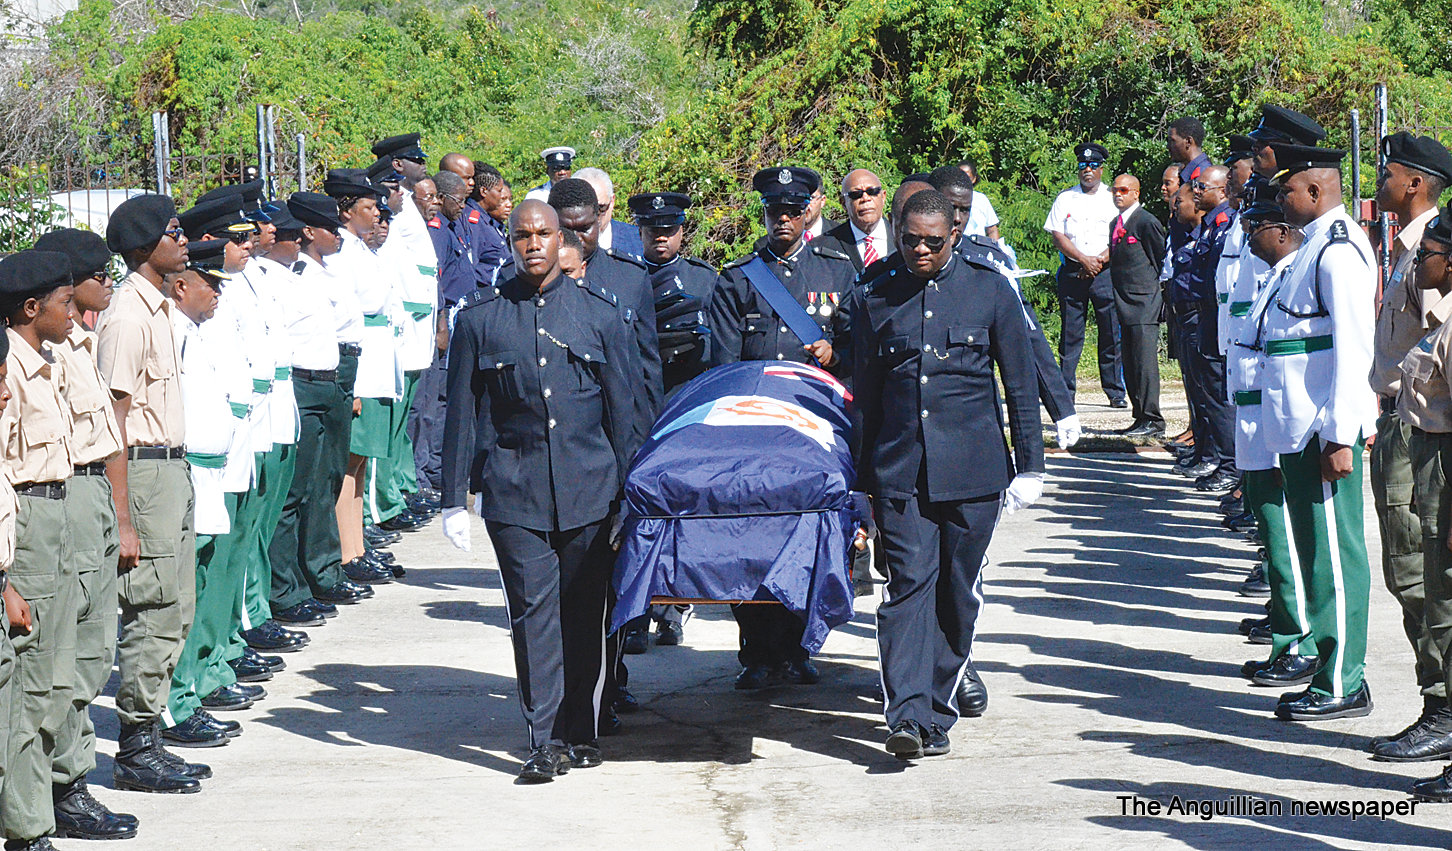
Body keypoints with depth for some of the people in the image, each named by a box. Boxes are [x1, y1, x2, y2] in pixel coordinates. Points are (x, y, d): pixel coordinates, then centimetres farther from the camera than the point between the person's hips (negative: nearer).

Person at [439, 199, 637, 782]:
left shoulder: (599, 313, 8)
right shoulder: (480, 317, 6)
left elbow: (622, 408, 11)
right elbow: (462, 412, 7)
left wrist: (627, 493, 9)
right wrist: (453, 499, 4)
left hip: (589, 488, 1)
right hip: (514, 491, -1)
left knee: (584, 612, 5)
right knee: (533, 610, -5)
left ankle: (579, 732, 16)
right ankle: (545, 741, -2)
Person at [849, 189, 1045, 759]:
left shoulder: (989, 289, 5)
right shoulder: (874, 296, 8)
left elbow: (1020, 381, 9)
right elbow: (863, 393, 13)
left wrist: (1029, 463, 5)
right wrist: (862, 477, 12)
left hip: (973, 470, 0)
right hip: (900, 469, 0)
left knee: (958, 592, 4)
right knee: (910, 581, -12)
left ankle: (936, 710, 14)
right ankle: (908, 714, -18)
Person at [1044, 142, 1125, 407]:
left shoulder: (1113, 198, 8)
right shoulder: (1065, 198, 11)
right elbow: (1058, 236, 2)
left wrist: (1098, 261, -10)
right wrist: (1084, 260, -10)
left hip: (1105, 271, -1)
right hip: (1072, 272, 1)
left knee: (1111, 332, -4)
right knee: (1070, 332, 1)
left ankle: (1115, 391, 2)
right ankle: (1065, 390, 5)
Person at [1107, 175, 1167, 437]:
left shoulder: (1146, 222, -9)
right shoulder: (1115, 224, 17)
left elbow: (1162, 260, -7)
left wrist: (1158, 295, -5)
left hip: (1144, 304, -9)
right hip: (1125, 306, 9)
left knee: (1145, 363, -10)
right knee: (1130, 364, 9)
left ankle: (1153, 421, -7)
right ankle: (1141, 417, 15)